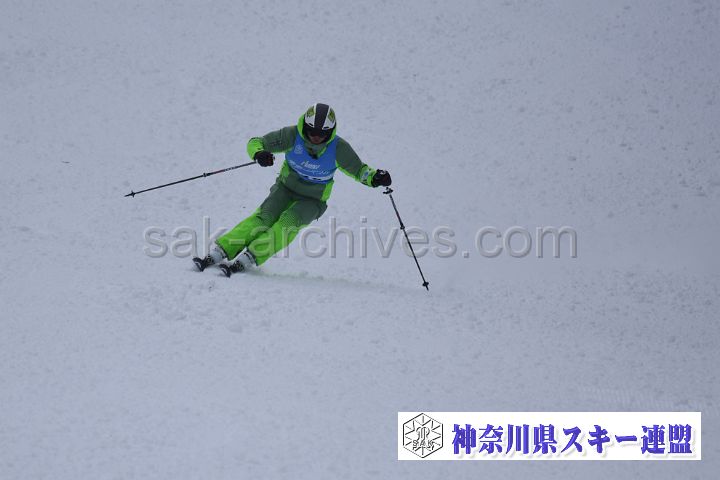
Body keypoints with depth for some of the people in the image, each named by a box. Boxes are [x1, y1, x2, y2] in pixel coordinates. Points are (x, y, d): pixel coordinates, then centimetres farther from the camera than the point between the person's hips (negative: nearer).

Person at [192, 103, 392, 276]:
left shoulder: (338, 148, -17)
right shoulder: (293, 136, -18)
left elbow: (358, 170, -2)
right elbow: (255, 143, -13)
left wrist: (374, 178, -24)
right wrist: (259, 153, -37)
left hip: (312, 201, -1)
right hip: (286, 189, 1)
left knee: (288, 224, -29)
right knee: (263, 218, -24)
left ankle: (245, 260, -41)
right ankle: (217, 254, -33)